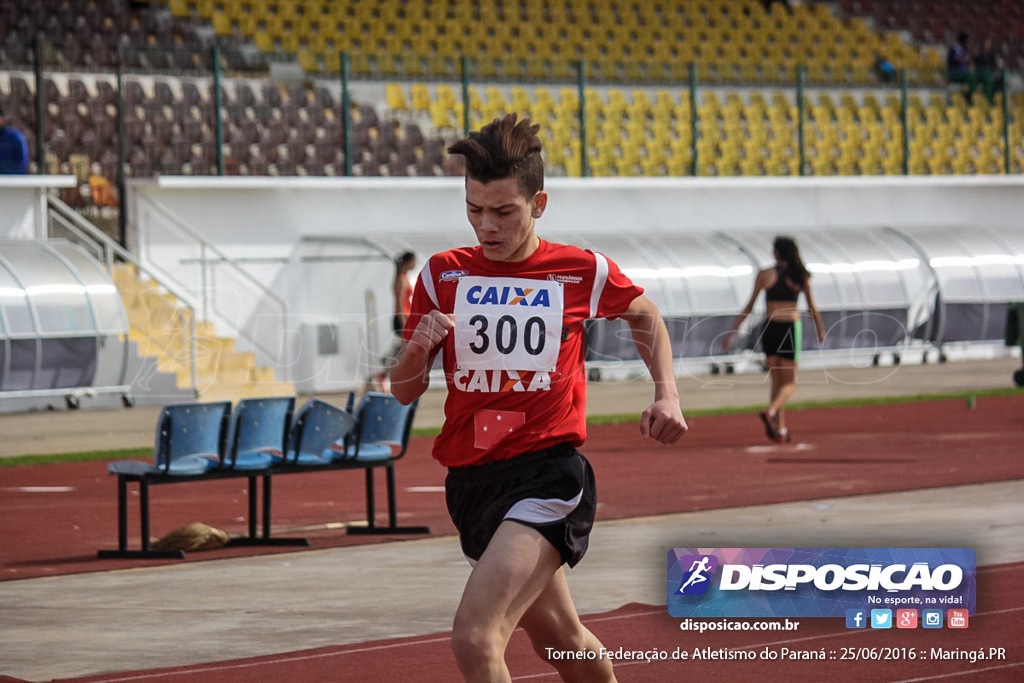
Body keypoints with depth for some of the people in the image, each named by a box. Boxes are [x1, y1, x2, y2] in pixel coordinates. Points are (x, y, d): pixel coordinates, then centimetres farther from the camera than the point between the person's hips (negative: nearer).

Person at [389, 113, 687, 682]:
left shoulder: (582, 272, -2)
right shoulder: (443, 275, 4)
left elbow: (645, 316, 20)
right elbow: (403, 392, 7)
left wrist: (667, 393, 6)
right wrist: (417, 349, -15)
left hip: (547, 472, -5)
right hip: (470, 480, 5)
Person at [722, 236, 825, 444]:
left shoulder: (764, 275, 0)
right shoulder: (801, 277, -1)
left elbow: (749, 307, 0)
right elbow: (812, 308, 5)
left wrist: (733, 331, 6)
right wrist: (821, 331, 21)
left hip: (769, 329, 2)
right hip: (791, 328, -2)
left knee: (776, 381, 15)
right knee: (789, 384, 5)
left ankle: (780, 429, 10)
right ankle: (770, 412, -24)